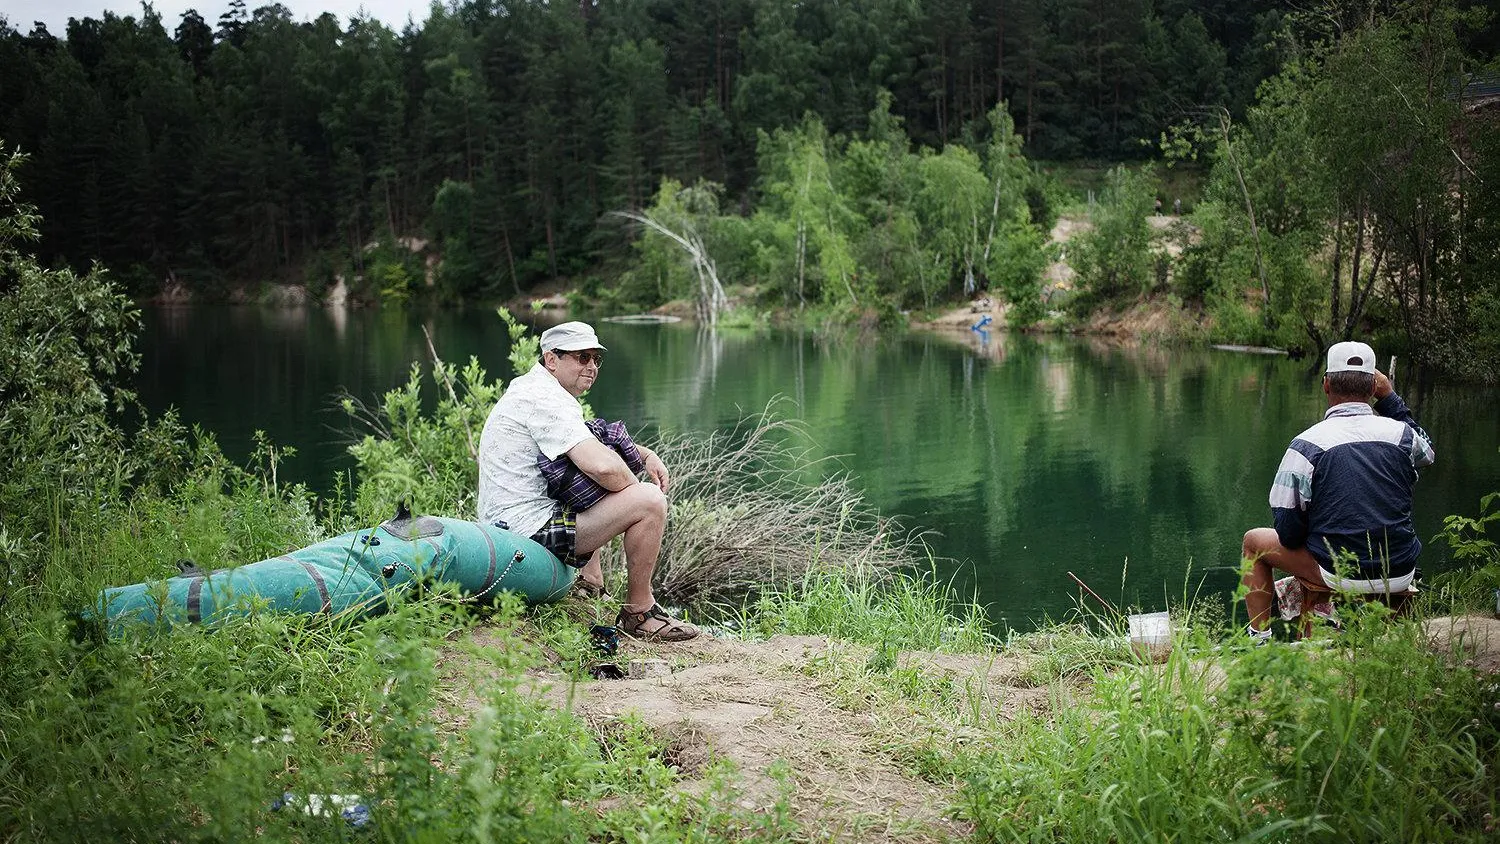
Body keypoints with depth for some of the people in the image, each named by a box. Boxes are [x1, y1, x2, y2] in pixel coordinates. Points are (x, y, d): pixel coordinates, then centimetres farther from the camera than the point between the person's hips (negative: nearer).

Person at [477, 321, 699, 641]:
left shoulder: (528, 390, 17)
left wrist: (646, 454, 14)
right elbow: (603, 467, -29)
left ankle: (593, 587, 31)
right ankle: (639, 613, -3)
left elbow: (596, 440, 30)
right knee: (649, 501, -16)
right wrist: (638, 488, -8)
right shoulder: (544, 399, -18)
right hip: (530, 529, -11)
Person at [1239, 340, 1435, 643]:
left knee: (1254, 541, 19)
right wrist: (1390, 399, 23)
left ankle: (1259, 639, 21)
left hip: (1341, 573, -4)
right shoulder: (1401, 433, -4)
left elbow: (1288, 531, -12)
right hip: (1401, 574, 4)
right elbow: (1426, 451, 25)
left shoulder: (1307, 444, -14)